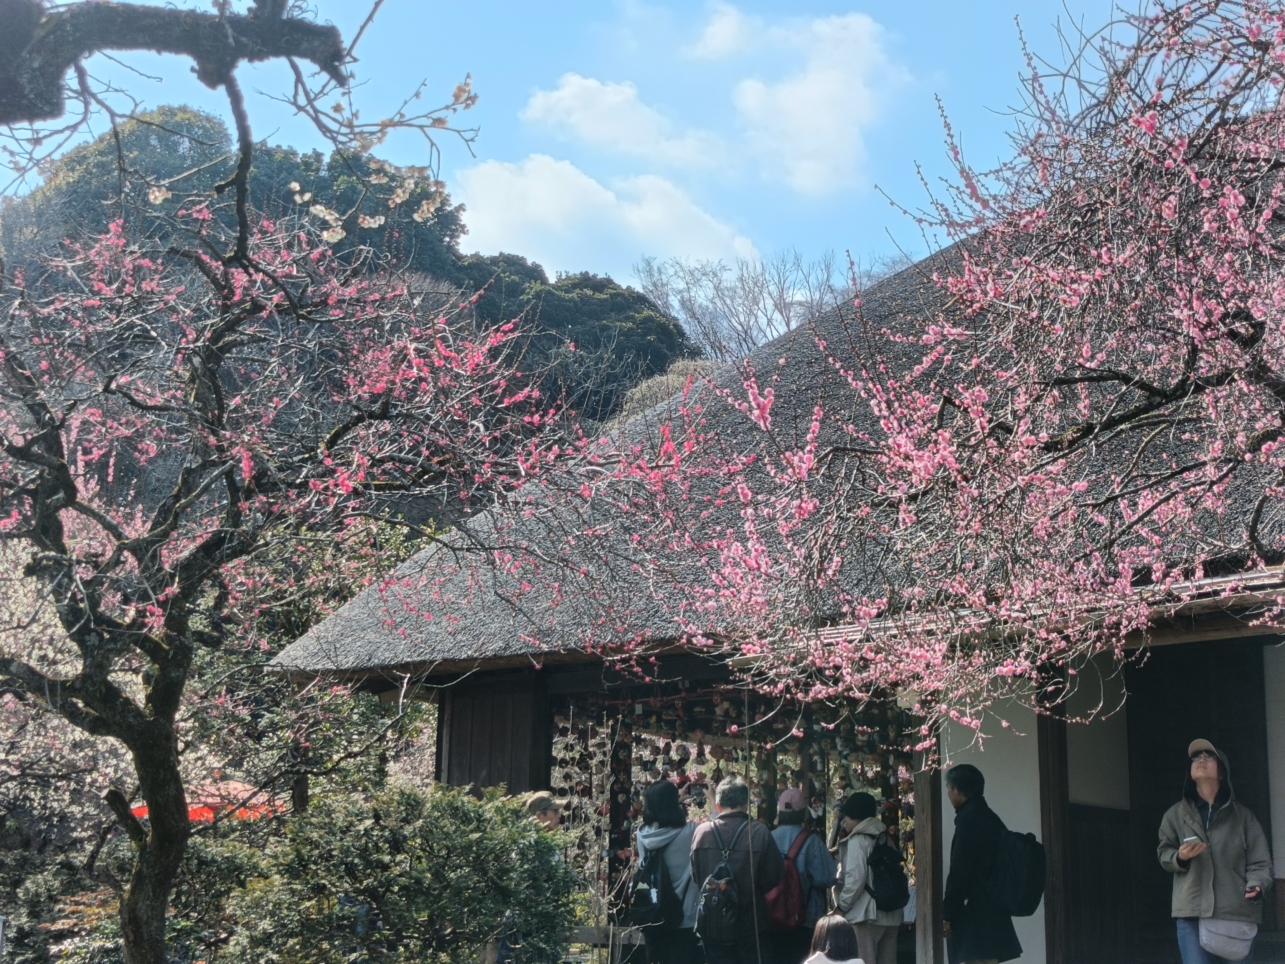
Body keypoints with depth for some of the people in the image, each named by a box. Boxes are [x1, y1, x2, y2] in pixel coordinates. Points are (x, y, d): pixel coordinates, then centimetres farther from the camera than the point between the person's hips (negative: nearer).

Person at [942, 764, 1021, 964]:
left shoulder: (969, 820, -13)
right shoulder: (990, 818, 16)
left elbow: (959, 872, -17)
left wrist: (947, 914, -12)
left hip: (975, 914, -10)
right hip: (991, 911, 10)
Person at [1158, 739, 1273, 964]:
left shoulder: (1242, 816, 8)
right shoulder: (1176, 814, 10)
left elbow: (1260, 861, 5)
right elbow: (1164, 853, 14)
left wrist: (1256, 886, -16)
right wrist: (1179, 858, -9)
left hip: (1236, 914, 0)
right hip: (1192, 913, 0)